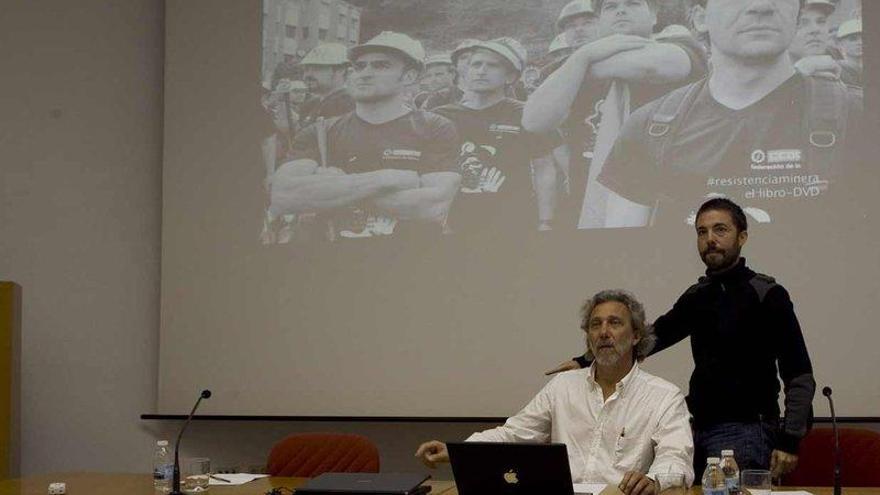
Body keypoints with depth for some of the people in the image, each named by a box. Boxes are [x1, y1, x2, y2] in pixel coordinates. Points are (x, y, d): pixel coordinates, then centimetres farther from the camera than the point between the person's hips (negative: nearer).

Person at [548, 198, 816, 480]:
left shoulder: (767, 296, -8)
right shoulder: (697, 296, 11)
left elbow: (800, 377, -9)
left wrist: (790, 441, -17)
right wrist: (586, 361, 14)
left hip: (745, 433, -6)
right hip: (700, 430, 6)